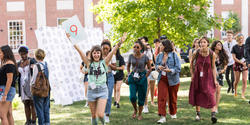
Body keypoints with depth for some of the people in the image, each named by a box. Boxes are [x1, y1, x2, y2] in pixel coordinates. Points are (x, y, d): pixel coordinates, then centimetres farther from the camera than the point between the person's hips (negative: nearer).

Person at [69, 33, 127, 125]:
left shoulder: (104, 62, 0)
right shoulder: (89, 63, 2)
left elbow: (113, 51, -11)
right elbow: (79, 51, -4)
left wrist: (120, 42, -24)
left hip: (102, 90, -2)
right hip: (91, 91, 2)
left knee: (100, 114, -12)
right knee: (93, 115, 9)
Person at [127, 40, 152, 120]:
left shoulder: (145, 57, -7)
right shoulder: (131, 56, 1)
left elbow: (149, 68, 3)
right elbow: (128, 66, 18)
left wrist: (145, 77, -4)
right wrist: (129, 74, 7)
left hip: (142, 78, -2)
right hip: (133, 78, 2)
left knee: (141, 97, 3)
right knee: (132, 97, -10)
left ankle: (140, 114, 18)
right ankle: (135, 110, 18)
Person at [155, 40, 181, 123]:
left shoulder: (174, 55, -9)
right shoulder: (159, 56, 6)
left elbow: (178, 68, -11)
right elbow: (156, 64, 20)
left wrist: (170, 70, -26)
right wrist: (158, 67, -3)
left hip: (172, 79, -3)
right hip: (162, 79, 3)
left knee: (172, 97, 11)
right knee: (161, 97, -10)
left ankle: (173, 113, 34)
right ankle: (162, 117, -10)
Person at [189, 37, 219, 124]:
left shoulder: (212, 54, -12)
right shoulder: (196, 53, -10)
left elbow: (213, 67, -4)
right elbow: (191, 63, 8)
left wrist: (215, 80, -7)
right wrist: (192, 74, 7)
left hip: (208, 77, -2)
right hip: (197, 76, 2)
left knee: (210, 94, -16)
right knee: (197, 94, 9)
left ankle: (213, 114, -22)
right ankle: (198, 113, 24)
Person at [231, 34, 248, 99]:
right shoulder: (234, 47, -1)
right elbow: (234, 58, -6)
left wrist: (246, 63, -10)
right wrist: (242, 63, -14)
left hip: (245, 65, 1)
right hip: (237, 65, -1)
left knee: (244, 80, -10)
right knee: (237, 80, 6)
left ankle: (243, 94, -6)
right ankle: (235, 90, 34)